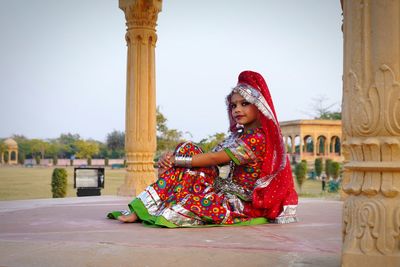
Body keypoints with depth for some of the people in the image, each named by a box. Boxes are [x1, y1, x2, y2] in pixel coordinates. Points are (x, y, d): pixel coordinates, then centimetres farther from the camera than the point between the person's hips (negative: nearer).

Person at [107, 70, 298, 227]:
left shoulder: (258, 138, -16)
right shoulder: (238, 135, 13)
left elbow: (215, 159, -20)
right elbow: (211, 157, 1)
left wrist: (175, 160, -16)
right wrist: (171, 159, -14)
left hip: (243, 202, -8)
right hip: (228, 190, 9)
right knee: (188, 149, -5)